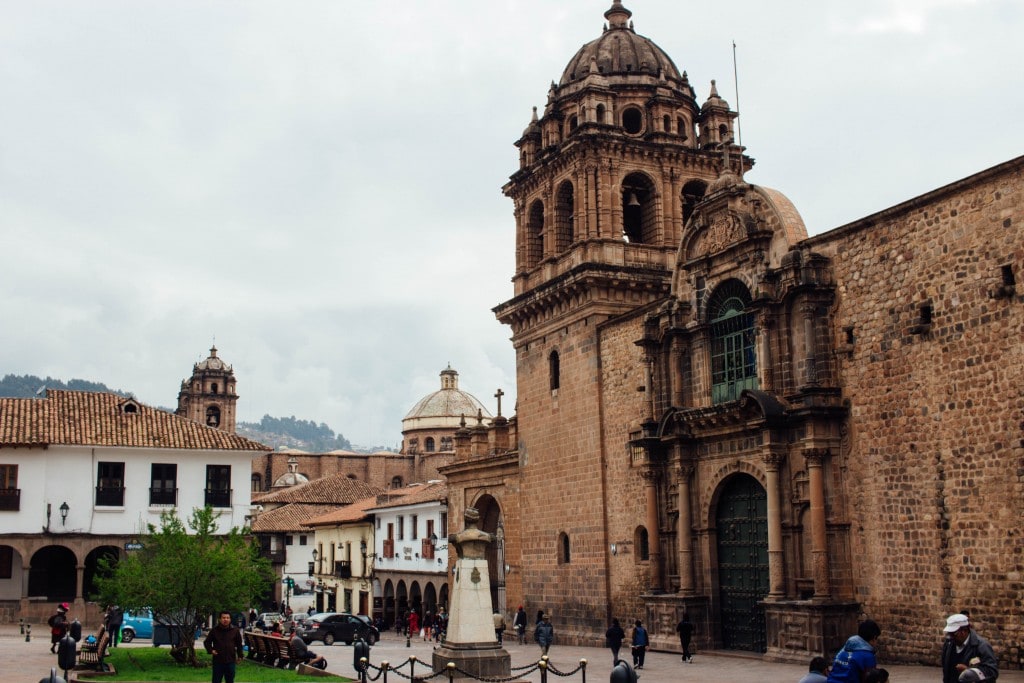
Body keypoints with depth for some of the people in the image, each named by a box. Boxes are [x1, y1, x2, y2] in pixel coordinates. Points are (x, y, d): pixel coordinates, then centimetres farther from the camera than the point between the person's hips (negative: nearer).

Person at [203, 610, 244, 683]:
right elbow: (207, 642, 10)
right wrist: (211, 650, -7)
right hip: (218, 661, -1)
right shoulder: (214, 630, -2)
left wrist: (240, 655, 8)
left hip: (230, 661, 1)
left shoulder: (235, 630, 2)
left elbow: (239, 644, 11)